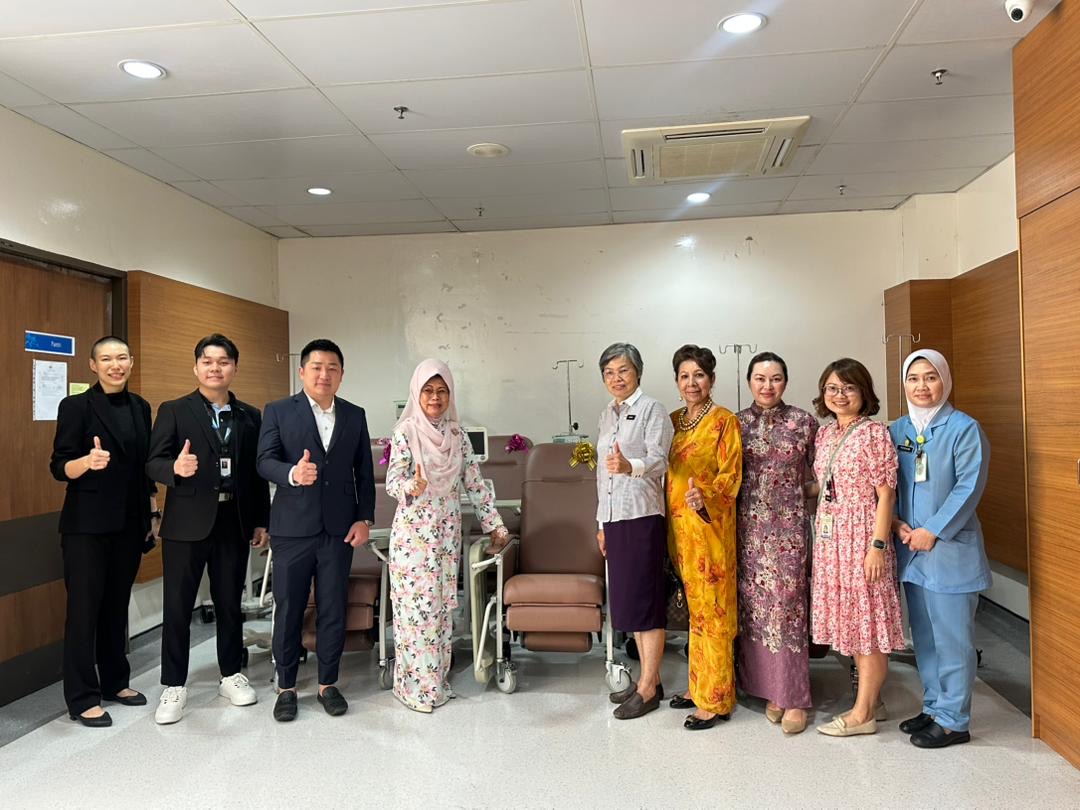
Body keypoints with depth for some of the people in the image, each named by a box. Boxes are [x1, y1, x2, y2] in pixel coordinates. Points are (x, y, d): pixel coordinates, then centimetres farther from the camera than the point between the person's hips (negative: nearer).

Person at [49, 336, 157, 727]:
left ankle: (115, 681, 27)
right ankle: (82, 697, 11)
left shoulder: (140, 407, 9)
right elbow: (59, 467, -10)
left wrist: (153, 514, 11)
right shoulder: (76, 406, -8)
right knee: (84, 607, 1)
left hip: (130, 523, 5)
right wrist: (88, 461, -31)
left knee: (117, 604, 14)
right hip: (87, 524, -5)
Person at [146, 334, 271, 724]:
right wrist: (176, 468, -29)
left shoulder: (250, 416, 9)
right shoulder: (174, 411, 0)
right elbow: (153, 463, -7)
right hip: (187, 522, -2)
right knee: (177, 606, 4)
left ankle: (231, 675, 28)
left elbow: (257, 473, 9)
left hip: (233, 522, 3)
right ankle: (174, 686, 19)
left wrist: (261, 521, 7)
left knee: (230, 602, 13)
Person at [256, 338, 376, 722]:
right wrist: (293, 473, -29)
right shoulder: (278, 412, 1)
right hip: (292, 529, -2)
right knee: (288, 611, 7)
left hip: (339, 529, 2)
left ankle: (328, 684, 24)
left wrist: (365, 518, 2)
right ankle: (286, 687, 23)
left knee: (334, 611, 8)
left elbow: (364, 472, 10)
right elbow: (265, 461, -8)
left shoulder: (355, 416, 8)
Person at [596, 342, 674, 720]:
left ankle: (648, 688, 8)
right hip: (614, 518, 8)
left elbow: (659, 460, -20)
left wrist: (630, 466, -41)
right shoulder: (606, 414, 16)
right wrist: (602, 522, 20)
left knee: (646, 600, -2)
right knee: (627, 600, 11)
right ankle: (647, 678, 24)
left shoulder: (652, 409, -6)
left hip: (643, 517, -7)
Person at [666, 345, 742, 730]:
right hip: (678, 524, 6)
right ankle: (698, 686, 26)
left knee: (711, 610, -1)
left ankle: (716, 699, 8)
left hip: (710, 523, -6)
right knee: (694, 608, 15)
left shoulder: (725, 421, -6)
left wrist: (705, 494, -29)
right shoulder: (673, 421, 13)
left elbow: (731, 474, -12)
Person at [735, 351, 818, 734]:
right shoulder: (737, 423, 5)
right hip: (748, 526, 2)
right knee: (754, 605, 5)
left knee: (787, 604, -3)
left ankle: (794, 697, 8)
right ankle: (769, 688, 19)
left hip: (789, 525, -2)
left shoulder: (804, 422, 2)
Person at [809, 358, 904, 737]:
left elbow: (885, 494, -13)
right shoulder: (824, 435, 10)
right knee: (849, 621, 15)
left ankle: (862, 714, 13)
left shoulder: (874, 433, -10)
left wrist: (878, 545, -17)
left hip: (862, 536, -7)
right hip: (830, 538, 7)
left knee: (867, 622, 3)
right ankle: (872, 701, 29)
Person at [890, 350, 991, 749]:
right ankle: (934, 707, 30)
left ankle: (953, 720, 14)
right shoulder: (898, 429, 9)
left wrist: (932, 532, -15)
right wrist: (896, 522, -4)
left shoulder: (964, 428, -8)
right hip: (910, 548, 6)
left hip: (950, 549, -6)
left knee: (952, 638, 2)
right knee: (923, 636, 16)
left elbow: (969, 487, -14)